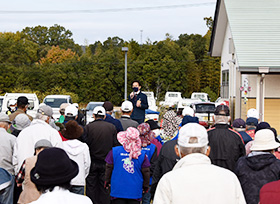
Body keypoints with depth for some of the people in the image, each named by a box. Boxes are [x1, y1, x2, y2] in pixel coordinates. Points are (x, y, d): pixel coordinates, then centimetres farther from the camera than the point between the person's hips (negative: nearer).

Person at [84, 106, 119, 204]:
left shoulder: (88, 127, -8)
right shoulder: (112, 127, -2)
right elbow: (116, 145, 0)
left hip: (92, 163, -1)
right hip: (106, 162, 2)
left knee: (91, 187, 8)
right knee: (105, 188, 9)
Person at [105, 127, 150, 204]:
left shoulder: (114, 151, -6)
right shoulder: (142, 154, -6)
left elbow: (109, 168, 2)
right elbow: (146, 172, 1)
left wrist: (107, 181, 18)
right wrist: (145, 186, 16)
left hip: (117, 191, 0)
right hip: (135, 192, 0)